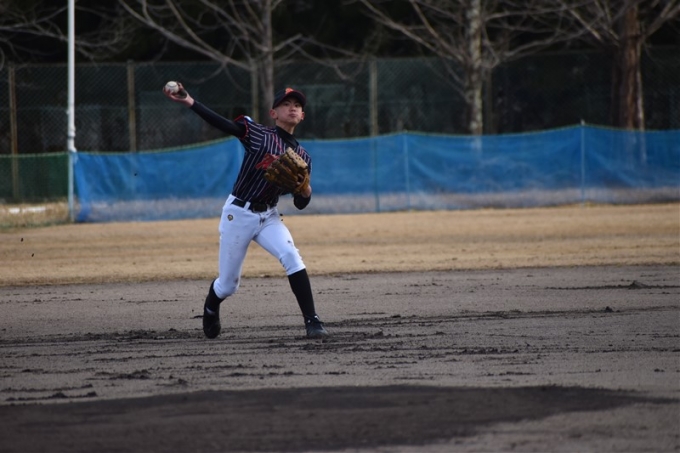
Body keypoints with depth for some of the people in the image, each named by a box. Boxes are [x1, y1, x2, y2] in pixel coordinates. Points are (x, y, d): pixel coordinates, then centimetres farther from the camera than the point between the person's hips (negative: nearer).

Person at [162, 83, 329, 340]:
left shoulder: (302, 157, 4)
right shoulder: (258, 134, -7)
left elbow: (300, 204, 7)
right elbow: (223, 124, -20)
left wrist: (305, 190, -18)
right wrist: (189, 102, -35)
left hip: (268, 216, 3)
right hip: (238, 214, -3)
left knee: (291, 256, -25)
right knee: (228, 284, 5)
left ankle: (312, 322, -24)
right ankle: (211, 309, 41)